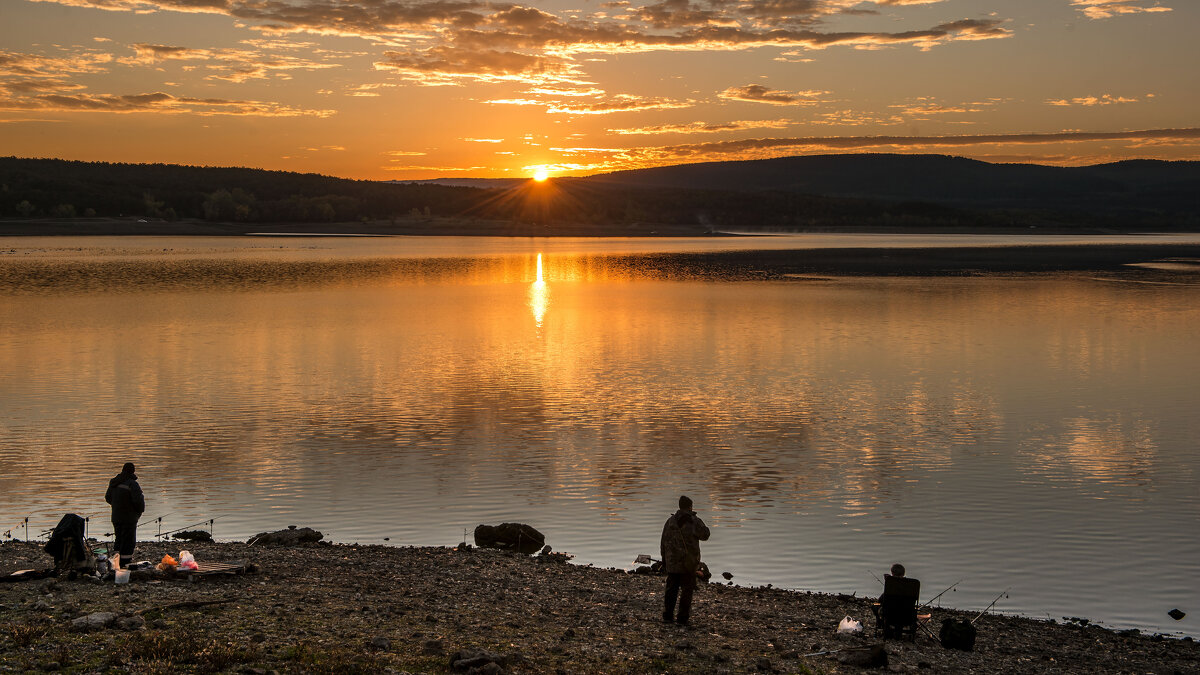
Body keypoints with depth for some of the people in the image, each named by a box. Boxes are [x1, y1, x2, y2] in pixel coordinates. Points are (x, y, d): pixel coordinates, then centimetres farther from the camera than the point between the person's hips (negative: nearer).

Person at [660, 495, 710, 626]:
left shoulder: (670, 521, 2)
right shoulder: (695, 521, -9)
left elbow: (664, 543, 6)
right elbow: (705, 535, 6)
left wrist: (664, 561, 15)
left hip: (672, 562, 3)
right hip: (689, 562, -3)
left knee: (671, 589, 12)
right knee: (687, 590, 3)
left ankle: (668, 615, 16)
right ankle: (682, 618, 3)